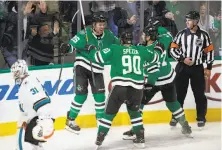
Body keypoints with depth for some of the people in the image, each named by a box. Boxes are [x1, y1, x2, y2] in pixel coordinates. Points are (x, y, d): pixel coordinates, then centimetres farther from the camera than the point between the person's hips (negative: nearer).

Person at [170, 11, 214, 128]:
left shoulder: (204, 35, -1)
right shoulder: (181, 34, -1)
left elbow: (209, 51, 4)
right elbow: (173, 49, -1)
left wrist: (209, 68, 2)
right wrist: (183, 59, -14)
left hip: (197, 69, 0)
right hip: (182, 67, 0)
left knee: (199, 94, 3)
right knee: (179, 93, 2)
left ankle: (201, 118, 14)